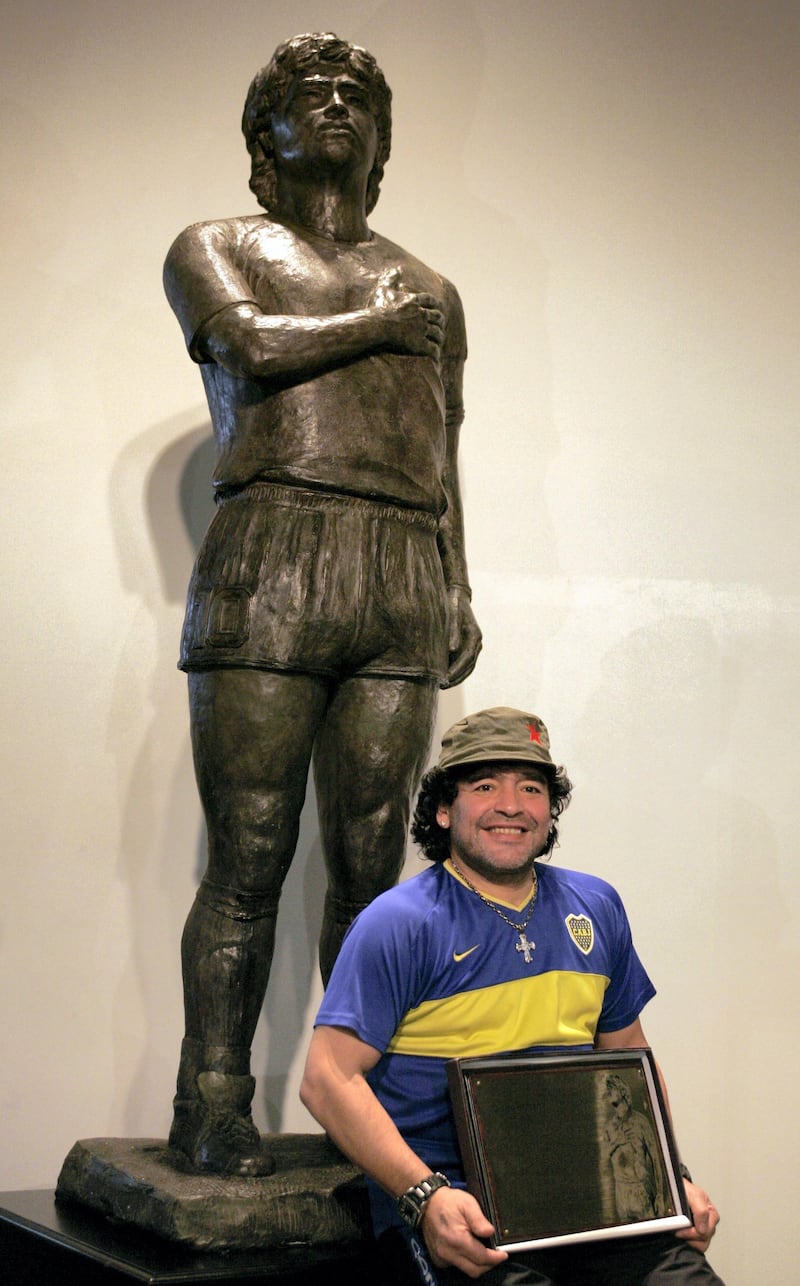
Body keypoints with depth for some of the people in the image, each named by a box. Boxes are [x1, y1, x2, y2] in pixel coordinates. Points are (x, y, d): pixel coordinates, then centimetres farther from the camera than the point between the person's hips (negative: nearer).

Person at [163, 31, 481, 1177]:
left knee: (372, 863, 0)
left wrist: (457, 586, 14)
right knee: (250, 859, -7)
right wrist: (379, 325, 7)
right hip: (271, 558, -3)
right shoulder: (215, 250, 17)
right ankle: (212, 1112, 0)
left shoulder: (430, 289, 29)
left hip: (403, 579, 4)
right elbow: (253, 346, -6)